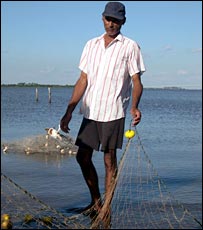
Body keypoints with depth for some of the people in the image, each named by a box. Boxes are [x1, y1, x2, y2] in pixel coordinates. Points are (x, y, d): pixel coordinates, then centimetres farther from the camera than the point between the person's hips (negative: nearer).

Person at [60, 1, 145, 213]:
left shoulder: (130, 47, 0)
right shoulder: (91, 45, 12)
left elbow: (137, 82, -4)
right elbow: (83, 81, 10)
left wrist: (134, 107, -23)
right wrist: (69, 111, 3)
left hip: (113, 112, -5)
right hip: (90, 112, 5)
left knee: (110, 160, 0)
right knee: (83, 157, 7)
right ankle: (95, 201, 24)